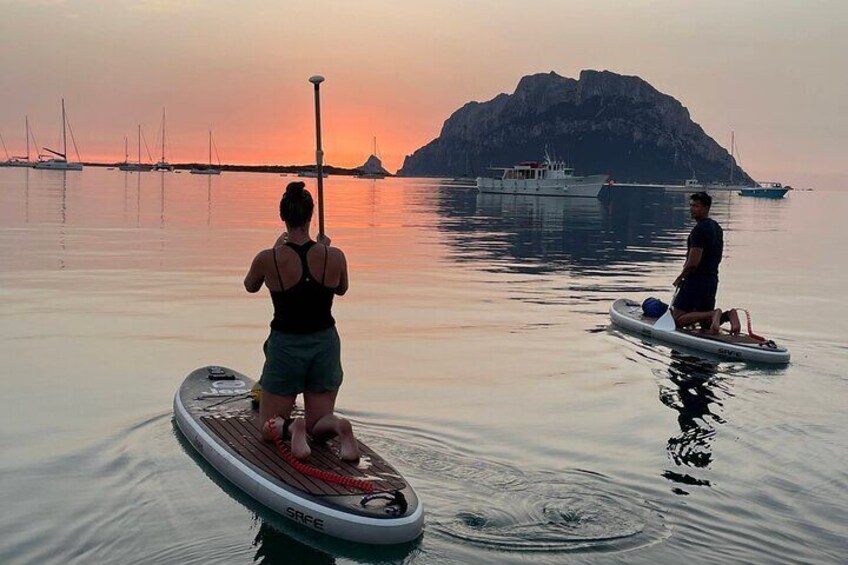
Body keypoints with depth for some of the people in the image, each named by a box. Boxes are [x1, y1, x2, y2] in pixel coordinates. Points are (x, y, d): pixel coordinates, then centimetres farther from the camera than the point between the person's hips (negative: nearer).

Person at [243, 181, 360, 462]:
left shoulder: (268, 259, -16)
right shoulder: (335, 256, -11)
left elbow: (250, 286, 7)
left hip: (285, 346, -2)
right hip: (325, 344, 2)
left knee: (270, 427, 15)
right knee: (319, 425, 17)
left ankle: (292, 427, -21)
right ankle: (336, 426, -19)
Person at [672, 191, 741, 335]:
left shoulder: (699, 229, -17)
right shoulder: (716, 227, 13)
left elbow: (693, 263, -22)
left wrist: (680, 278, -5)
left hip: (696, 280, -9)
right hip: (712, 279, 9)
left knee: (678, 320, -4)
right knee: (706, 325, 17)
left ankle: (713, 314, -20)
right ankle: (728, 315, -7)